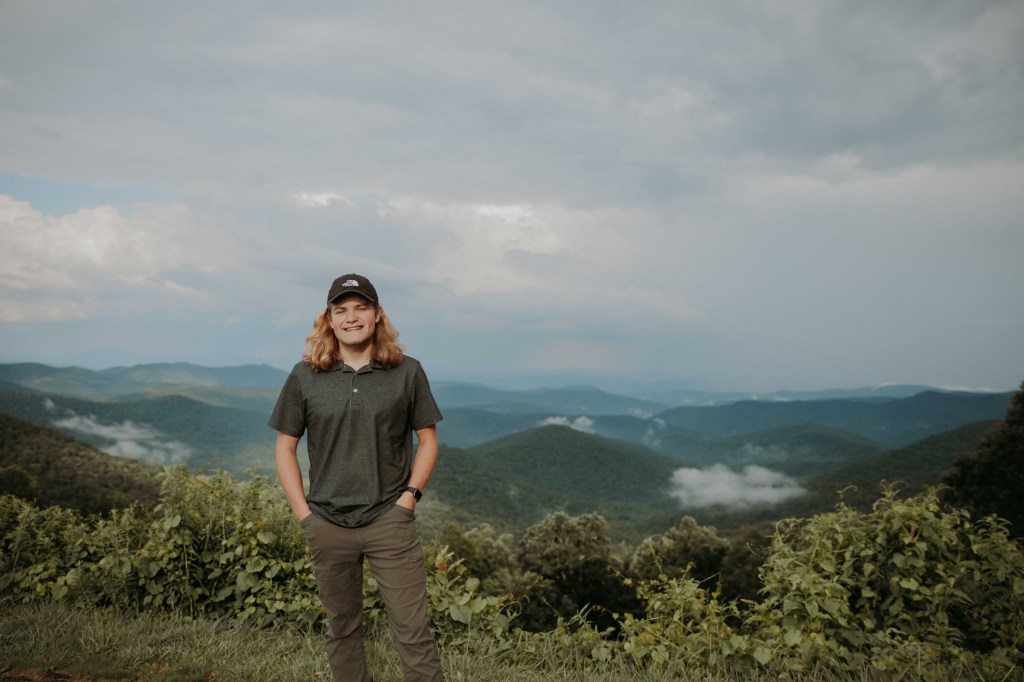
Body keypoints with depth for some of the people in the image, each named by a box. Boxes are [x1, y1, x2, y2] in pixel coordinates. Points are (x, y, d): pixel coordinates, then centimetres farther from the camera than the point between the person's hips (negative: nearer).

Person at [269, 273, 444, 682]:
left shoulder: (407, 372, -1)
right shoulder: (304, 376, 1)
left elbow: (428, 439, 5)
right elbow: (285, 448, 6)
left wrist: (409, 497, -6)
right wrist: (303, 512, -1)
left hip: (389, 521, -1)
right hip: (328, 525, 2)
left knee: (413, 630, -2)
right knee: (342, 629, 16)